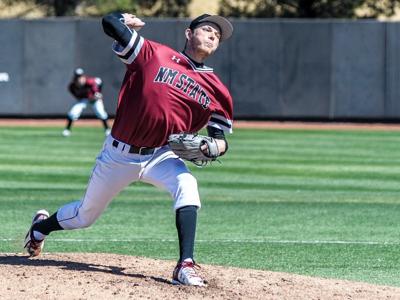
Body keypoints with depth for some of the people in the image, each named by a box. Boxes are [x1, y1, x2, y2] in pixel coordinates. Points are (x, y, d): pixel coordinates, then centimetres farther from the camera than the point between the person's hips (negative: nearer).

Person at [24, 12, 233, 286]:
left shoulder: (217, 91, 0)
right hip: (119, 155, -1)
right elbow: (110, 23, -14)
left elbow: (221, 139, 6)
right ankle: (42, 226, 48)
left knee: (187, 186, -32)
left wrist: (214, 146, -15)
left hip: (161, 156, 1)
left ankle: (186, 267, -34)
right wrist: (124, 21, 5)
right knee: (85, 215, 14)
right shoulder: (154, 54, -9)